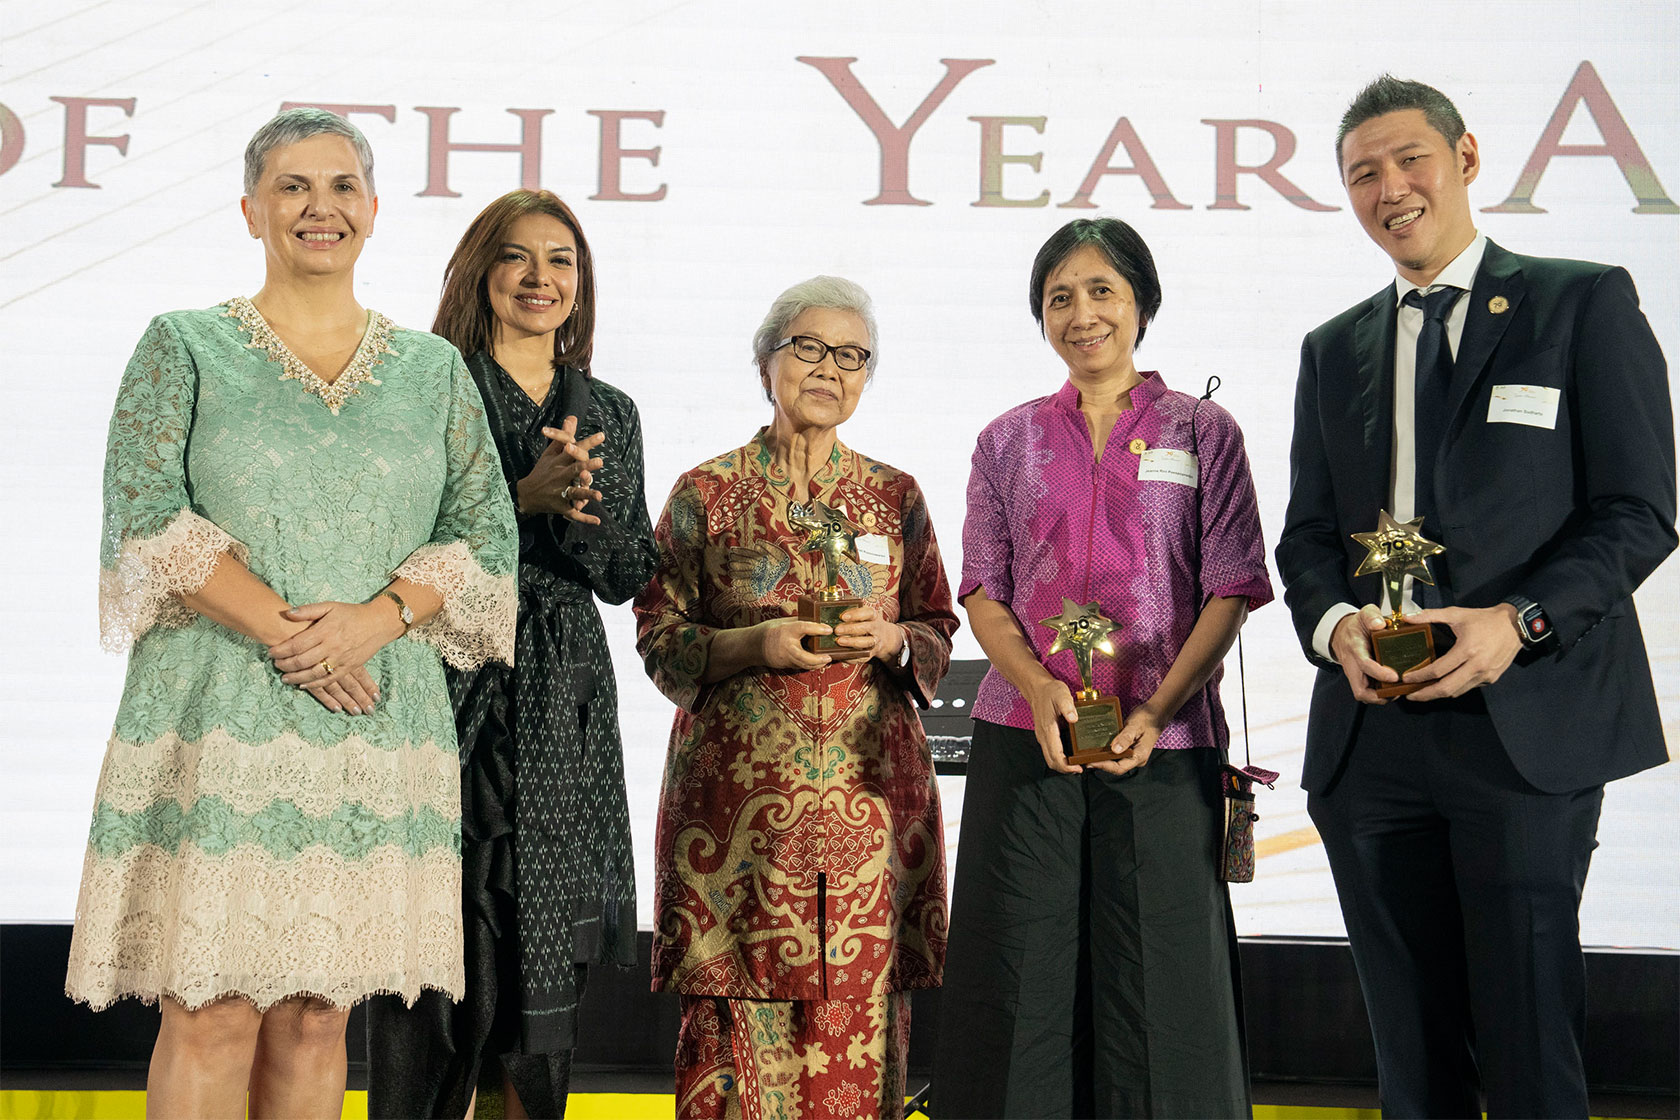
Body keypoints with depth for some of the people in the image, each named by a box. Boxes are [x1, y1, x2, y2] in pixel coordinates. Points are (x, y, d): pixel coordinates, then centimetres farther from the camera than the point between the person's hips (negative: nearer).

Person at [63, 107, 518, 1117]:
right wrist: (283, 628, -13)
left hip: (378, 722, 2)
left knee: (317, 1016, 6)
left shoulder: (435, 370, 13)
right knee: (212, 1015, -5)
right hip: (221, 715, -2)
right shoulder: (184, 349, 6)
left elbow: (487, 533, 6)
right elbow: (148, 520, -4)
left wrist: (375, 618, -11)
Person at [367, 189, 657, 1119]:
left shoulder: (610, 413, 15)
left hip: (561, 714, 4)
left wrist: (578, 503, -10)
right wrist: (523, 495, -16)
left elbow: (628, 574, 9)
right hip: (447, 699, -4)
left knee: (546, 959, 6)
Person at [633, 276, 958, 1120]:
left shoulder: (896, 496, 11)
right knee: (739, 1003, -3)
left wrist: (891, 639, -8)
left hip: (868, 786, 2)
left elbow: (939, 634, 14)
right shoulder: (706, 494, 5)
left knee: (860, 1001, 1)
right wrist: (758, 644, -13)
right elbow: (659, 638, 4)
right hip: (738, 787, -2)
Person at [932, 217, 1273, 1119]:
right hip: (1023, 739, 2)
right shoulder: (1008, 441, 13)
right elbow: (983, 590, 8)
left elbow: (1229, 590, 0)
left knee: (1160, 975, 0)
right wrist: (1038, 686, -11)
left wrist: (1158, 710, -14)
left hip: (1161, 744, -2)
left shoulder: (1203, 432, 7)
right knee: (1021, 970, 2)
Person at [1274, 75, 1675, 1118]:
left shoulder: (1585, 303, 3)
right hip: (1371, 734, 5)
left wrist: (1518, 621, -18)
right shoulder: (1334, 350, 18)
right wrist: (1335, 623, -7)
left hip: (1527, 727, -4)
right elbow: (1307, 534, 15)